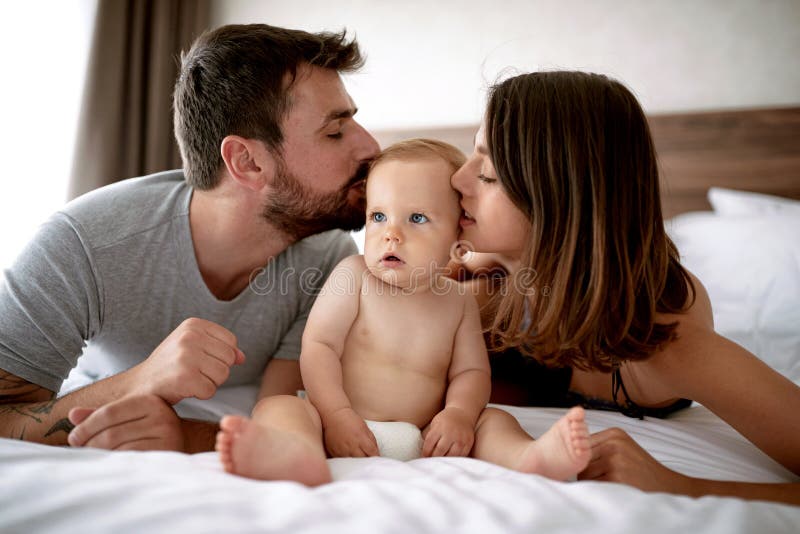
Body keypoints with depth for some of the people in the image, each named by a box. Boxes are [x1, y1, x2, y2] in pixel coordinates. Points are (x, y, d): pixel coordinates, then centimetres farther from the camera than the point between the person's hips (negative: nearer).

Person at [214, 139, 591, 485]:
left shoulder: (458, 302, 8)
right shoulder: (353, 275, 1)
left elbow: (471, 371, 6)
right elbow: (318, 346, -4)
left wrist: (459, 413, -17)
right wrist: (336, 414, -18)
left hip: (421, 443, 2)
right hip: (345, 434, -2)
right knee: (276, 406, -26)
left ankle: (532, 457, -44)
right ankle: (297, 454, -59)